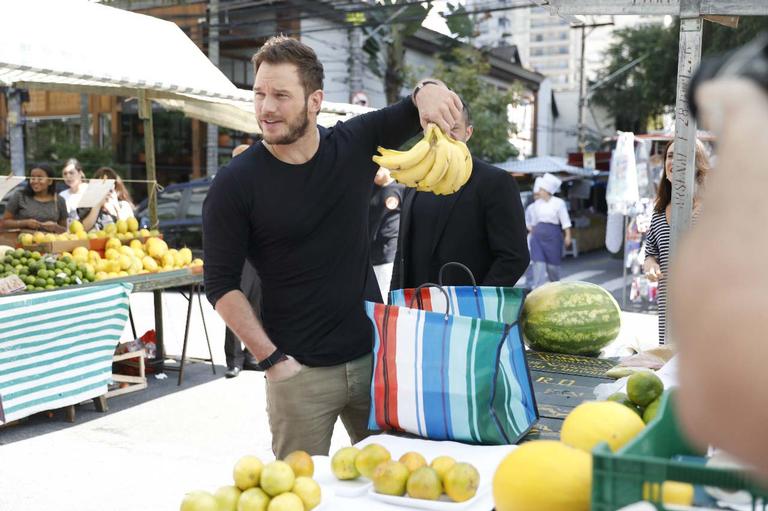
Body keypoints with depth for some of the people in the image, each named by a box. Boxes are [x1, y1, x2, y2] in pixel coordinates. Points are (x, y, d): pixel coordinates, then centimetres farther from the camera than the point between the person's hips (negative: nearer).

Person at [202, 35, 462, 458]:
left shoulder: (354, 144, -1)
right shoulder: (235, 185, -10)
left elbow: (415, 113, 2)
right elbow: (221, 285, -7)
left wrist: (428, 90, -23)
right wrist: (272, 359, -14)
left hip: (373, 357, 4)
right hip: (300, 372, -3)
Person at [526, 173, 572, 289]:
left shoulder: (558, 203, -6)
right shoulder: (536, 204, 7)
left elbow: (565, 221, -4)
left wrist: (568, 236, -7)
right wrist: (532, 234, 17)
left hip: (552, 235, -3)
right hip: (538, 235, 3)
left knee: (552, 264, 5)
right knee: (538, 262, -7)